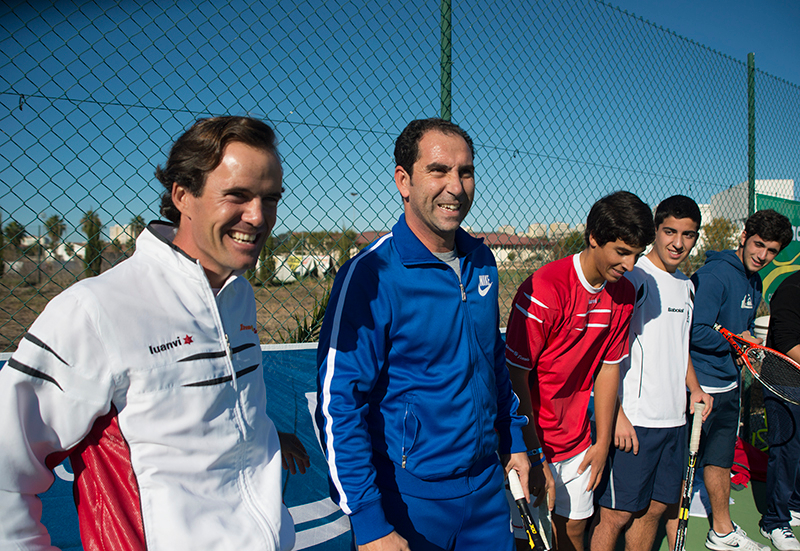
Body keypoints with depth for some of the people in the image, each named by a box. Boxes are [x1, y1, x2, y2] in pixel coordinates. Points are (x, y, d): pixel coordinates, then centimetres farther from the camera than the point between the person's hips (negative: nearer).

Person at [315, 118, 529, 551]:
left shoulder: (481, 261, 0)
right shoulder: (371, 275, -20)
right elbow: (338, 406, -20)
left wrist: (513, 442, 14)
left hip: (487, 482, 6)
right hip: (408, 496, -6)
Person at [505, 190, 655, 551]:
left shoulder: (623, 293, 0)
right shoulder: (544, 290, -23)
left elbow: (608, 367, 8)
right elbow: (515, 377, -20)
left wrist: (602, 442, 9)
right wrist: (535, 457, -17)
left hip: (576, 443, 6)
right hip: (528, 442, -6)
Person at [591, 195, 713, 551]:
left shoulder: (686, 286, 14)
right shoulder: (633, 278, -11)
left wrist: (694, 388, 12)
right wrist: (617, 414, -18)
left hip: (674, 418, 8)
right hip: (632, 420, -8)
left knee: (657, 506, 16)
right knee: (617, 514, -1)